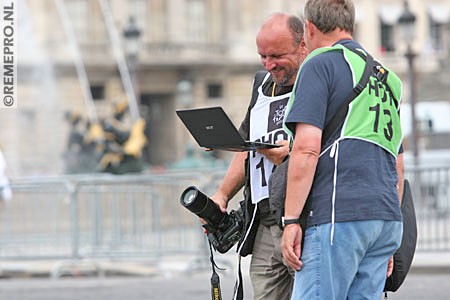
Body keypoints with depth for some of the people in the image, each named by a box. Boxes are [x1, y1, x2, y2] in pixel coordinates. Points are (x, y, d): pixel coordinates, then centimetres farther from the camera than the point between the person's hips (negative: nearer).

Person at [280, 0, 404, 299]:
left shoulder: (319, 65, 0)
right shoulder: (387, 77, 24)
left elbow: (307, 150, -11)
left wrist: (291, 220, -10)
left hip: (339, 213, -8)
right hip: (388, 218, 8)